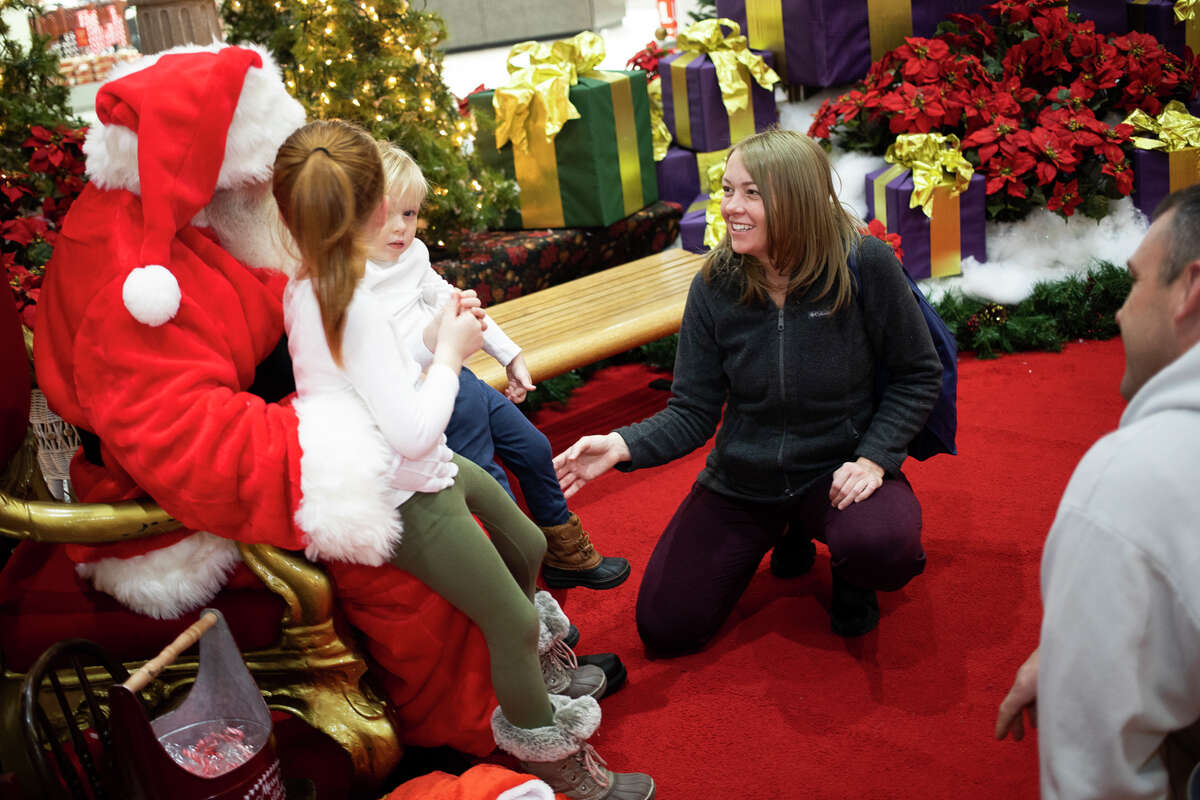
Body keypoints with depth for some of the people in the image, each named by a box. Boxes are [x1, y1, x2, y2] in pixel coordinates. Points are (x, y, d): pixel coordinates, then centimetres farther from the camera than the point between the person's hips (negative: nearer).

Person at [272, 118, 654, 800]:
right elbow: (413, 433, -31)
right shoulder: (359, 308, -30)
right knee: (516, 620, 0)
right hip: (405, 502, -10)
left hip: (432, 472, 10)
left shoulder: (305, 289, -1)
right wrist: (449, 353, -17)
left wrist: (434, 337, -1)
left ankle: (532, 673, 49)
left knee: (528, 547, 25)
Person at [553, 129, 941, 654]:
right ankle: (791, 531, 24)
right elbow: (692, 412, -9)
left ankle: (849, 570, 5)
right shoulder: (715, 287, -11)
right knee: (665, 629, 0)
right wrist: (623, 445, -27)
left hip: (837, 468, -3)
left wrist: (874, 457, -18)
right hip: (740, 480, 3)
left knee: (883, 547, -37)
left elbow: (918, 374, -6)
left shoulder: (864, 265, -18)